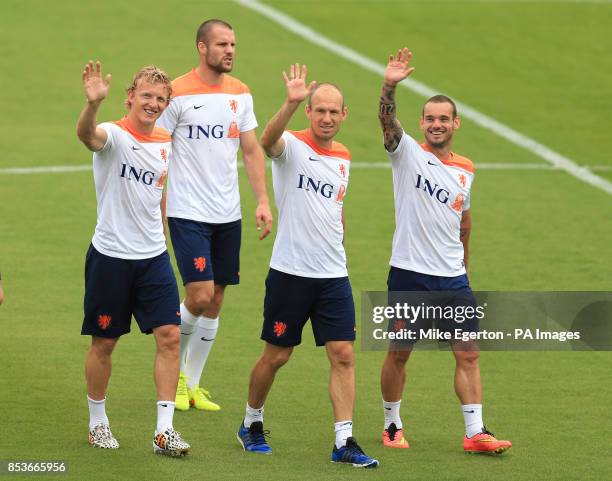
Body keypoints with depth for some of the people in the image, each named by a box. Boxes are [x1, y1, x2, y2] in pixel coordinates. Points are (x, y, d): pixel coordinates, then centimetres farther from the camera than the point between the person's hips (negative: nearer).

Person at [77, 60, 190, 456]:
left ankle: (164, 430, -2)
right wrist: (93, 103, -59)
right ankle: (98, 423, 23)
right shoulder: (114, 135, -13)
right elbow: (86, 134, -38)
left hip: (154, 257, 5)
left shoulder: (165, 144, 6)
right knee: (104, 343, 6)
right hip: (110, 256, -5)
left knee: (170, 336, -5)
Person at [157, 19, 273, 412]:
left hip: (228, 214, 6)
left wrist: (263, 200, 1)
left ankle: (193, 384, 18)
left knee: (216, 300, 7)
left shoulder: (240, 93, 8)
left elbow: (252, 151, 11)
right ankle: (175, 368, 11)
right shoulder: (178, 93, -9)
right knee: (200, 295, -14)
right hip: (188, 213, -6)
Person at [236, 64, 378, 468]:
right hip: (290, 272, -5)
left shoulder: (343, 157, 10)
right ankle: (252, 424, 27)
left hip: (334, 275, 5)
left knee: (343, 355, -4)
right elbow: (268, 140, -33)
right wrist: (292, 103, -50)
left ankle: (345, 442, -3)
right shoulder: (292, 145, -8)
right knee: (276, 356, 5)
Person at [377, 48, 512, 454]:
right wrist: (390, 86, -41)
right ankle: (392, 425, 22)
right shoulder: (408, 153, -4)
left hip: (453, 277, 4)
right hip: (409, 273, -4)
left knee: (468, 354, -2)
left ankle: (475, 433, 0)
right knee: (399, 353, 5)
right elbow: (388, 121, -24)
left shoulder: (465, 170, 9)